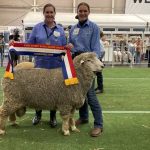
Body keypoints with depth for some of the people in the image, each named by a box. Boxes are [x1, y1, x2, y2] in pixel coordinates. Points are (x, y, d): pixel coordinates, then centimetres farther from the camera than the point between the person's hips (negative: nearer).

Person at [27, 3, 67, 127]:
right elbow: (29, 45, 2)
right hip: (40, 65, 0)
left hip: (56, 66, 0)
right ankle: (38, 114, 30)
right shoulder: (37, 28, 3)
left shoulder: (60, 30, 6)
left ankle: (53, 116, 25)